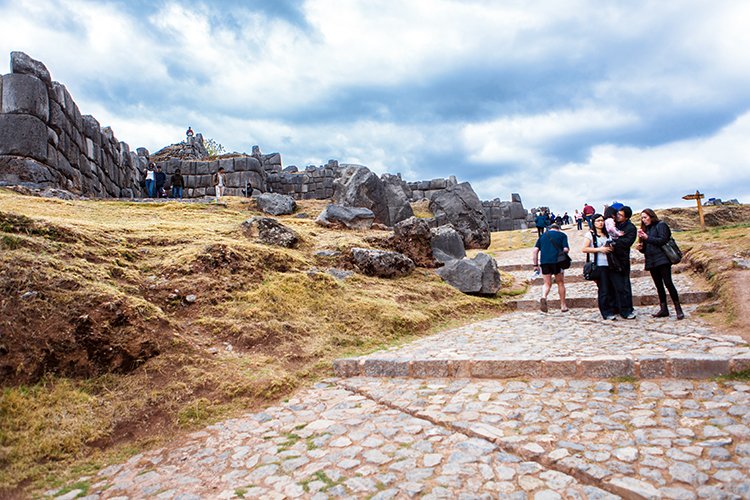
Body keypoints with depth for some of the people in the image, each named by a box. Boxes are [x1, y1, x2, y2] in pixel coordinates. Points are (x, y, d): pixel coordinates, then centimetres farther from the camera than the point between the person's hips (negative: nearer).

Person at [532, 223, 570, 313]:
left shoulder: (543, 235, 17)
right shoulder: (562, 235, 9)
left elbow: (536, 250, 7)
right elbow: (566, 249, -4)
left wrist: (535, 265, 8)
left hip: (544, 261, 2)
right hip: (557, 261, -2)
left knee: (547, 283, 10)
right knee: (560, 283, 13)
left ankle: (543, 297, -19)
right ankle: (563, 305, 18)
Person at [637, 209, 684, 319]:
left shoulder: (661, 225, -1)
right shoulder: (646, 228, 19)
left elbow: (662, 240, -14)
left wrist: (647, 238, -15)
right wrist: (641, 247, 0)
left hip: (662, 259, -7)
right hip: (651, 261, 7)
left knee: (668, 283, -12)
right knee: (658, 285, 8)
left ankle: (678, 309, -7)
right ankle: (663, 309, 11)